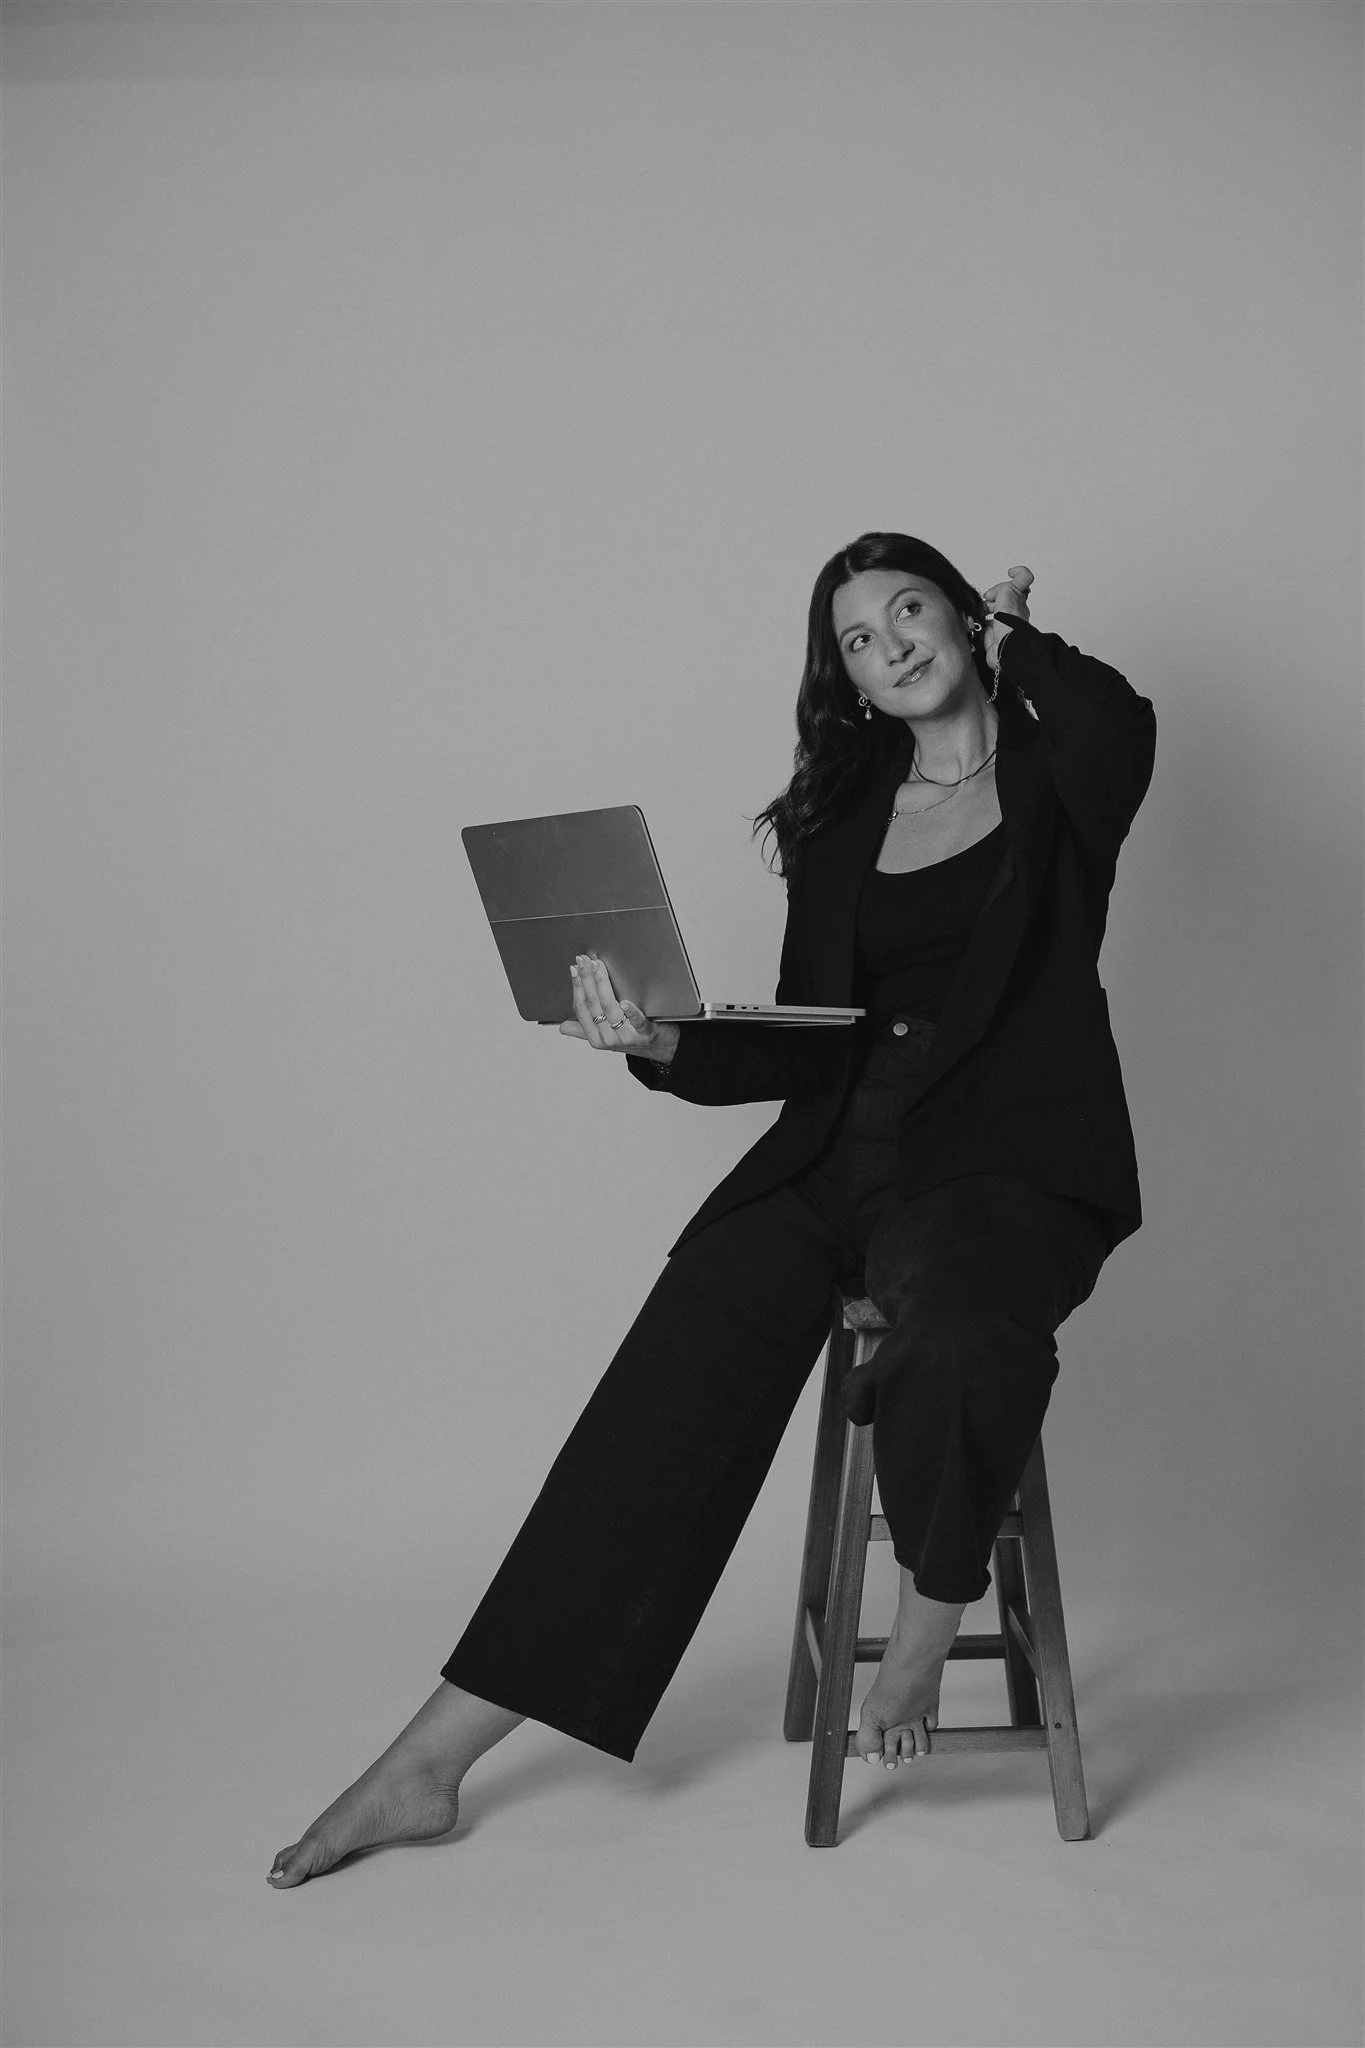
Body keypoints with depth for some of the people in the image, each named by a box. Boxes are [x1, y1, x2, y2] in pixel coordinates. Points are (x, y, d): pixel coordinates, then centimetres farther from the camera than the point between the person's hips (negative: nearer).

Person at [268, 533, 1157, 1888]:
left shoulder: (1053, 779, 8)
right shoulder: (839, 818, 18)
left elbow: (1122, 729, -19)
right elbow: (807, 1049, 14)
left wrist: (1015, 642, 2)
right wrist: (663, 1045, -6)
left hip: (1008, 1163, -4)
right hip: (840, 1153, 4)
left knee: (956, 1348, -38)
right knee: (674, 1382, -16)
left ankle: (924, 1634, -8)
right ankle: (430, 1761, -16)